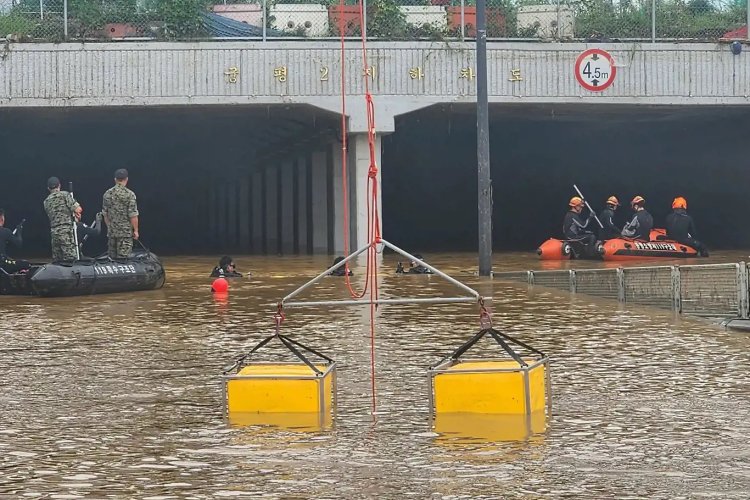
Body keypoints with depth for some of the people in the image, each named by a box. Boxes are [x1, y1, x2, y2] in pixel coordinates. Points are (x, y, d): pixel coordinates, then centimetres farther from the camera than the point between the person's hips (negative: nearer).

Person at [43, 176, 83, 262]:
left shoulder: (46, 201, 17)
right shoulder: (64, 194, -2)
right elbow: (78, 209, -10)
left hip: (54, 232, 6)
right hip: (66, 231, -6)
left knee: (56, 261, 8)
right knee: (70, 258, -10)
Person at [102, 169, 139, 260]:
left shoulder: (107, 194, 5)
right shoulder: (129, 194, -11)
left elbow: (105, 214, 11)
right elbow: (133, 215, -12)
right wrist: (135, 230, -3)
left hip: (111, 232, 5)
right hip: (126, 232, -5)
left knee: (112, 258, 10)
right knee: (123, 259, -5)